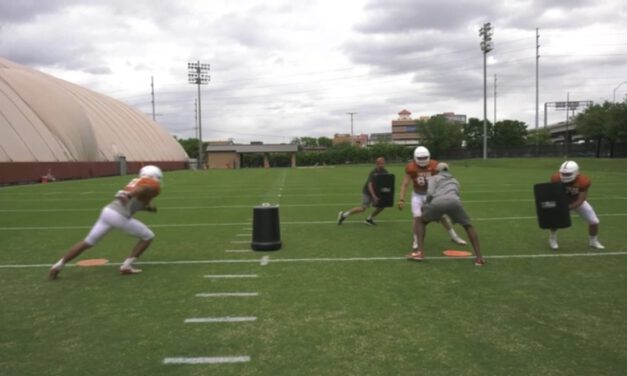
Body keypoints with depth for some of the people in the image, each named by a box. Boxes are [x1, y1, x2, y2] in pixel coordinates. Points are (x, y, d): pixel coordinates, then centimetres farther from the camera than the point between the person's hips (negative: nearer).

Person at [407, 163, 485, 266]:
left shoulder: (433, 178, 28)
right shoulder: (454, 180, 41)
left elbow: (430, 194, 10)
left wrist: (427, 206, 27)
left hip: (438, 202, -2)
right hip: (454, 202, 2)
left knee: (422, 222, 25)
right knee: (469, 226, 27)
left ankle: (420, 252, 12)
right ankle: (479, 257, 15)